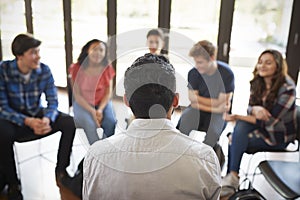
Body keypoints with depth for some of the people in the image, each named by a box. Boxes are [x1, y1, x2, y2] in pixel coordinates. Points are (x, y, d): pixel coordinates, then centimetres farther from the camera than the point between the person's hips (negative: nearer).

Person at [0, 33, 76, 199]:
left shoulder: (44, 70, -10)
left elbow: (53, 101, -9)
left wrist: (47, 119, -31)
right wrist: (27, 122, -34)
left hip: (37, 115, 3)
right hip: (14, 118, -3)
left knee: (69, 123, -18)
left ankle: (61, 170, 2)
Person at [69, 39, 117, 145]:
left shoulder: (107, 68, -4)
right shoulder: (77, 68, -10)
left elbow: (108, 92, -2)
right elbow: (77, 95, -9)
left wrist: (100, 109, -17)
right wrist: (92, 111, -20)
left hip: (102, 102, 2)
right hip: (82, 104, -2)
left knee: (111, 123, -24)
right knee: (90, 124, -28)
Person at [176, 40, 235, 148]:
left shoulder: (226, 73, -15)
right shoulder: (193, 73, -8)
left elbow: (221, 104, -13)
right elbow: (193, 102, -9)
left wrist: (197, 98, -9)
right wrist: (215, 106, -18)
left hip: (217, 113, -2)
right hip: (197, 111, 2)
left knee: (213, 129, -30)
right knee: (185, 120, -27)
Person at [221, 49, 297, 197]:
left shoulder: (287, 89, -20)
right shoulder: (257, 83, -1)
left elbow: (270, 121, -22)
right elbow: (250, 108, 0)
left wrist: (237, 117, -22)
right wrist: (255, 109, -26)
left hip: (279, 136, -6)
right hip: (261, 128, 6)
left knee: (236, 139, -24)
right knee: (241, 126, -24)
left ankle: (233, 177, -6)